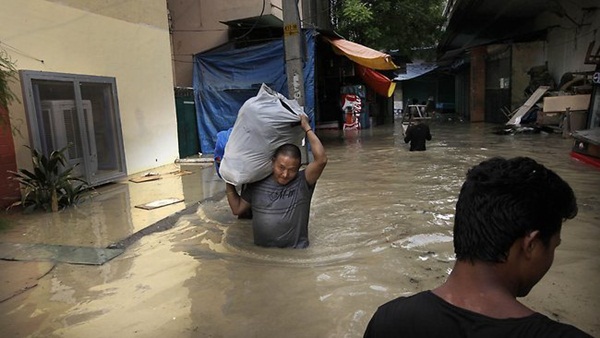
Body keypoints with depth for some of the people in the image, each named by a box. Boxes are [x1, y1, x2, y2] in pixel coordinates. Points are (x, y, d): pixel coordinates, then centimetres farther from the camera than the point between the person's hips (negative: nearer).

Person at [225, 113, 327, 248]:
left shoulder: (303, 182, -3)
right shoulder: (257, 184, 7)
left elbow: (321, 159, -18)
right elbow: (237, 209, 16)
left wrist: (307, 128, -11)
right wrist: (229, 182, 7)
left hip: (295, 250, -2)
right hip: (262, 251, 3)